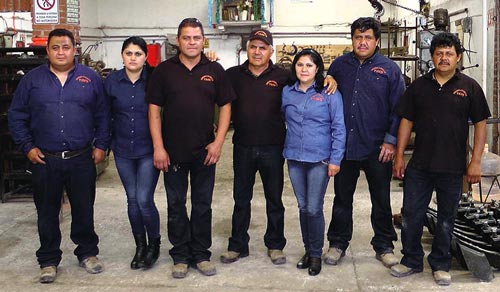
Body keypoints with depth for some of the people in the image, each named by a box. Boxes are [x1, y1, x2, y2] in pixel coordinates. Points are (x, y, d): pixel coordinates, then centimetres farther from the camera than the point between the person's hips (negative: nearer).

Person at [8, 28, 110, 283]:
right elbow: (17, 116, 6)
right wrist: (27, 147, -2)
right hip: (44, 160, 0)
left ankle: (87, 252, 29)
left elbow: (103, 115, 7)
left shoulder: (90, 78, 5)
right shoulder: (32, 79, 4)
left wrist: (101, 145, 0)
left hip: (82, 159, 0)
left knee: (84, 209, 10)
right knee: (47, 212, 10)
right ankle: (48, 261, 23)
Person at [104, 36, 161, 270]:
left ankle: (154, 245, 18)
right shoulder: (112, 81, 1)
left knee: (145, 200, -6)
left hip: (148, 150, -3)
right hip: (123, 150, 3)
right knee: (132, 200, 12)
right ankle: (140, 246, 29)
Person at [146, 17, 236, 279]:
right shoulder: (164, 70, 0)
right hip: (172, 151, 0)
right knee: (176, 205, 9)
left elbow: (225, 107, 4)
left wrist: (218, 142, -5)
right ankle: (180, 255, 22)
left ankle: (201, 254, 23)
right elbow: (154, 109, -1)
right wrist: (158, 147, -7)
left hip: (205, 152, 1)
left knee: (203, 205, 10)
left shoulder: (214, 70, 3)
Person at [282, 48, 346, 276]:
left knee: (314, 209, -2)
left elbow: (339, 128, -5)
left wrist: (335, 160, -8)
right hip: (294, 158, 4)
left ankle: (316, 254, 16)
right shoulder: (286, 92, 5)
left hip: (320, 160, -4)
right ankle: (308, 250, 27)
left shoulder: (329, 93, -5)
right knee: (303, 207, 12)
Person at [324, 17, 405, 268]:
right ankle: (337, 244, 26)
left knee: (381, 200, 10)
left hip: (377, 149, -1)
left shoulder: (389, 69, 0)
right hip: (344, 145, 2)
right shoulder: (339, 65, 6)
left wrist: (391, 141, -6)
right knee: (342, 198, 13)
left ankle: (384, 246, 25)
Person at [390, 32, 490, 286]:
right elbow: (406, 121, 7)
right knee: (411, 214, 6)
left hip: (452, 168, -2)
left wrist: (476, 161, -6)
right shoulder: (419, 86, 5)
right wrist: (399, 156, 2)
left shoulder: (469, 87, -1)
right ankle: (412, 260, 24)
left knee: (446, 218, 11)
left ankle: (440, 265, 26)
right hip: (419, 165, 2)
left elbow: (480, 124, 0)